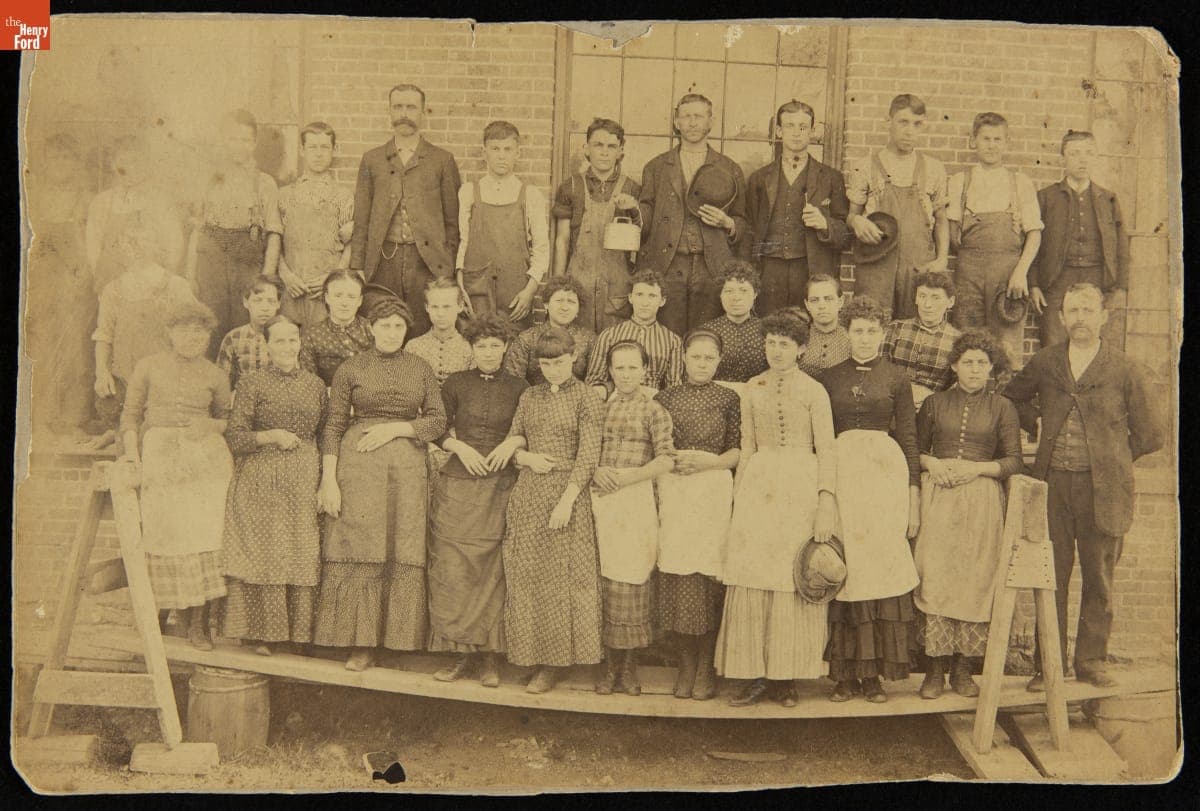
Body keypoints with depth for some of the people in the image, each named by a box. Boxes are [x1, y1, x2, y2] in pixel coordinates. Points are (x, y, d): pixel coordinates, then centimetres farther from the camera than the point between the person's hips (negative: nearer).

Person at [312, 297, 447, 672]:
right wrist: (328, 480, -7)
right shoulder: (350, 369, 5)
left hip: (407, 467, 2)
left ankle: (399, 638, 11)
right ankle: (361, 642, 4)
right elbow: (333, 426, 1)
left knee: (403, 553, 1)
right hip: (357, 467, -2)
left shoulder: (420, 369, 10)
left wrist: (395, 428, -7)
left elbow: (438, 420, 7)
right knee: (359, 551, -3)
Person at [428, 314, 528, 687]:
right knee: (453, 566, -4)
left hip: (501, 487, 0)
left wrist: (513, 441, -6)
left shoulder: (518, 388, 8)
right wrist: (460, 447, -7)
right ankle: (463, 652, 8)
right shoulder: (455, 384, 8)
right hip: (457, 485, 1)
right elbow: (438, 432, 10)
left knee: (494, 569, -2)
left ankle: (491, 656, 7)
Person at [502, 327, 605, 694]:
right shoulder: (529, 397, 12)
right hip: (528, 494, 5)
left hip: (567, 492, -4)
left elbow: (588, 456, -9)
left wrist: (567, 501, -17)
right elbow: (511, 443, 16)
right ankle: (537, 653, 17)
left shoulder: (587, 399, -2)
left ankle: (557, 660, 10)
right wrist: (527, 458, -6)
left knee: (562, 576, 0)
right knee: (527, 575, 5)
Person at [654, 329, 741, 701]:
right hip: (673, 492, 1)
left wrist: (707, 461, -11)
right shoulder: (665, 397, 11)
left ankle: (706, 666, 9)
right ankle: (685, 664, 13)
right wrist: (671, 460, -8)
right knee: (677, 575, -1)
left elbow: (738, 451, 4)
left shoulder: (728, 399, 7)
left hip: (714, 492, -1)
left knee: (710, 575, -5)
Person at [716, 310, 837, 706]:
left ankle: (787, 674, 11)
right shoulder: (753, 389, 12)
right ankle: (756, 673, 8)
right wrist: (738, 494, 9)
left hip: (800, 487, -3)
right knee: (751, 580, 0)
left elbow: (826, 450, -3)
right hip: (757, 486, 3)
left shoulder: (813, 391, 0)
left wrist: (826, 503, -11)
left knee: (793, 582, -1)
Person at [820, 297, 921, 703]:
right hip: (841, 473, 1)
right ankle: (845, 672, 5)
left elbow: (909, 438, 7)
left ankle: (874, 672, 6)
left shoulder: (896, 378, 8)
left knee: (883, 565, -3)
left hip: (886, 472, 0)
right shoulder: (830, 377, 10)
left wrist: (914, 497, 1)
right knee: (842, 570, -3)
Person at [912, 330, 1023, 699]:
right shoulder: (935, 403, 12)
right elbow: (915, 449, 16)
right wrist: (931, 464, -5)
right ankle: (935, 667, -2)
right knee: (935, 577, -8)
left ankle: (963, 669, 6)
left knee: (975, 579, -3)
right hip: (938, 498, 0)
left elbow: (1014, 461, 4)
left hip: (981, 501, 0)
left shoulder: (1001, 408, 9)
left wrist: (976, 467, -10)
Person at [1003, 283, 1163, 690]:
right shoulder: (1045, 363, 7)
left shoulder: (1125, 371, 0)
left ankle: (1091, 660, 20)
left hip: (1103, 488, -1)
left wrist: (1111, 458, 5)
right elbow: (1012, 396, 24)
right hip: (1053, 484, 2)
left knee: (1099, 580, 7)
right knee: (1052, 578, 5)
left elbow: (1149, 435, 5)